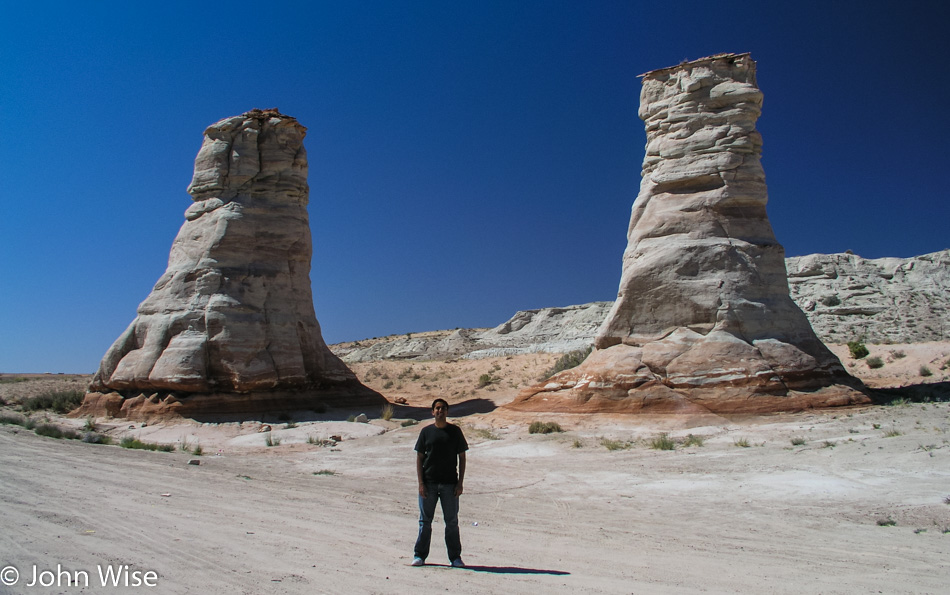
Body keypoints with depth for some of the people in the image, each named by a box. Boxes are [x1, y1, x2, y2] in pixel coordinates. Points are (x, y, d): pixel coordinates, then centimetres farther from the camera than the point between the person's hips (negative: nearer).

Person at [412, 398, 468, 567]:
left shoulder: (455, 431, 3)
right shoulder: (426, 431, 2)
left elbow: (462, 457, 5)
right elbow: (419, 458, 4)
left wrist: (460, 483, -1)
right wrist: (420, 483, -5)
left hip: (450, 483, 0)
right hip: (428, 483, 0)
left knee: (452, 522, 6)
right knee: (425, 521, 8)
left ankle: (455, 557, 17)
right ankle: (419, 555, 21)